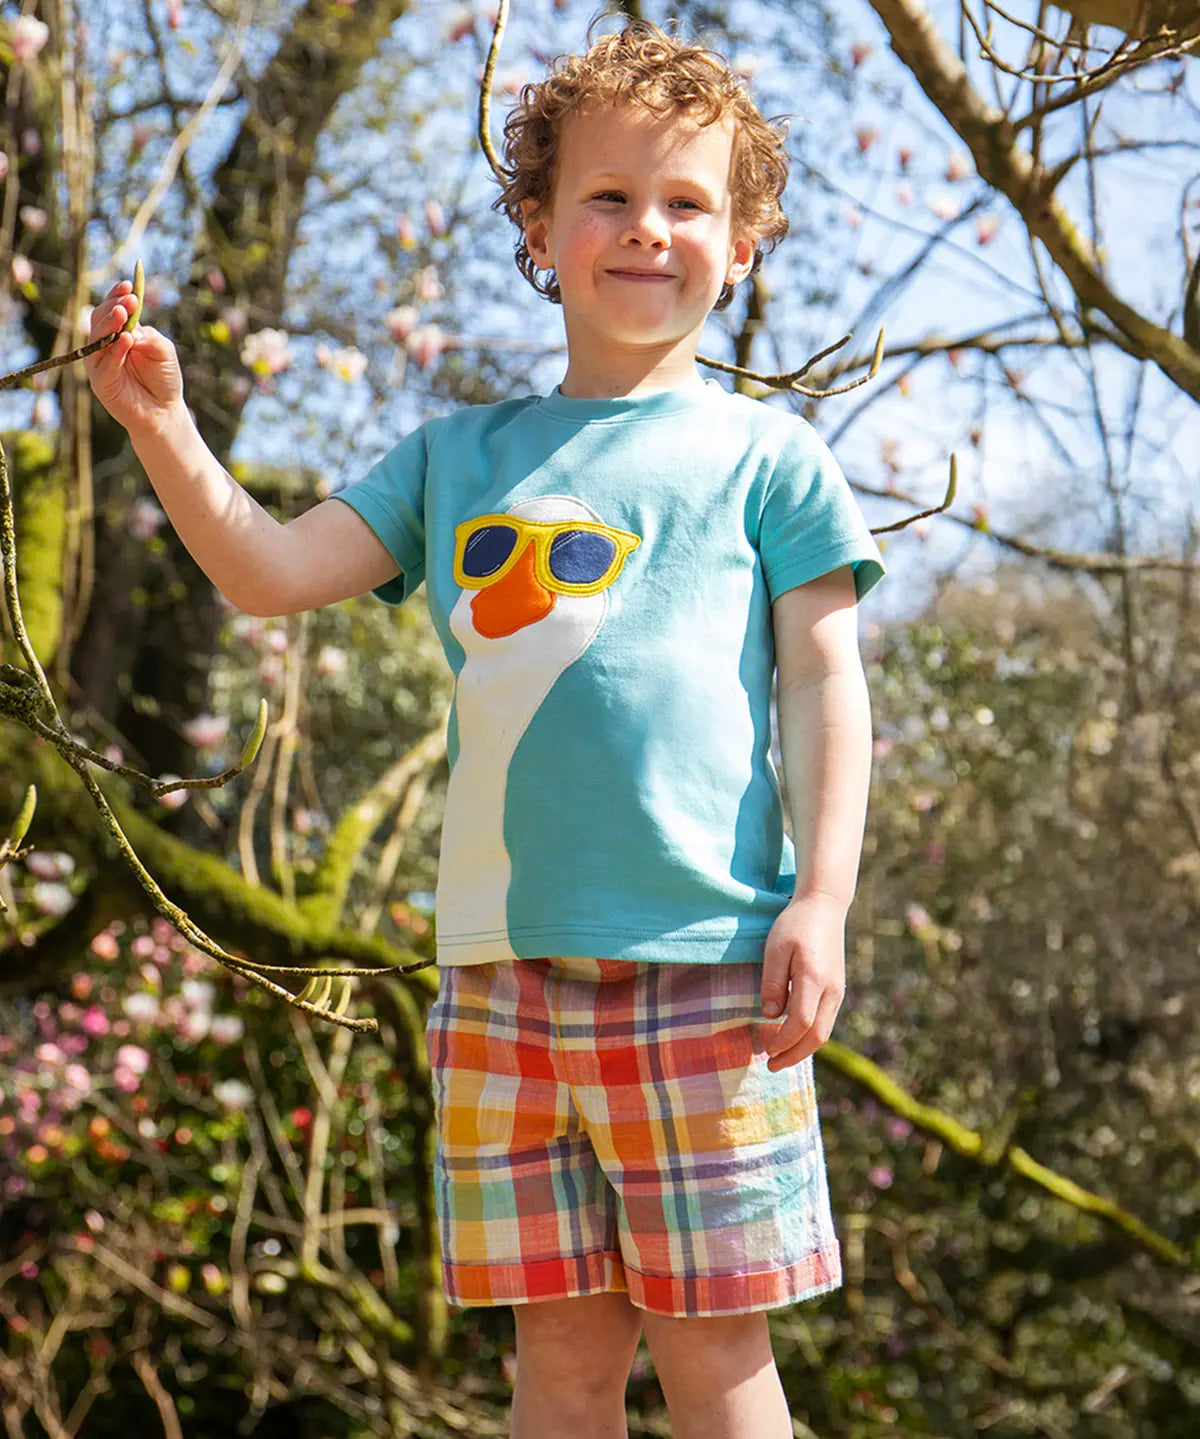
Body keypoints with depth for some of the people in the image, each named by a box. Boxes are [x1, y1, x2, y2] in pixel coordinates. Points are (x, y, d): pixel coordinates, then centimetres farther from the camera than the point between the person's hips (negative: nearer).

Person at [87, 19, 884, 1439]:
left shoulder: (760, 452, 6)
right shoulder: (459, 458, 15)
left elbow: (823, 683, 3)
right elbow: (270, 572, 11)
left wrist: (823, 900, -7)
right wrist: (160, 423, -4)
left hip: (705, 960, -3)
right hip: (500, 964, 3)